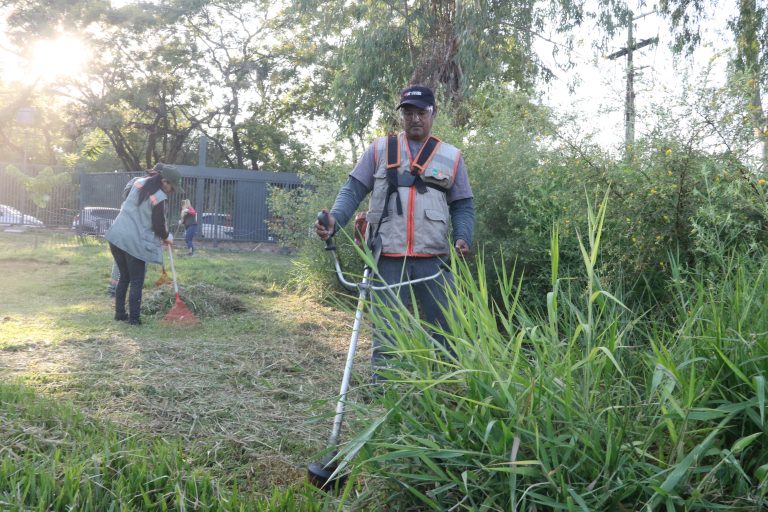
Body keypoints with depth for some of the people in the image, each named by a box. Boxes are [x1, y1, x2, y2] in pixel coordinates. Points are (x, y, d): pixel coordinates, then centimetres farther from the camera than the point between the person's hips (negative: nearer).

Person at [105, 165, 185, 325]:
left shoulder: (139, 182, 7)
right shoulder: (159, 198, -15)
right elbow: (159, 225, -11)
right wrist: (167, 237, 10)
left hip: (117, 236, 7)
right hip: (135, 242, -7)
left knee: (124, 277, 18)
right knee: (137, 281, 4)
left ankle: (120, 313, 24)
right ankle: (134, 318, 5)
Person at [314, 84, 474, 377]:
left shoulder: (451, 157, 11)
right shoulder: (380, 150, 10)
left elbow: (463, 206, 11)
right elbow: (353, 190, 5)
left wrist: (463, 237, -9)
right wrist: (334, 218, -15)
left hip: (434, 259, 1)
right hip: (388, 259, 0)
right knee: (386, 332, 5)